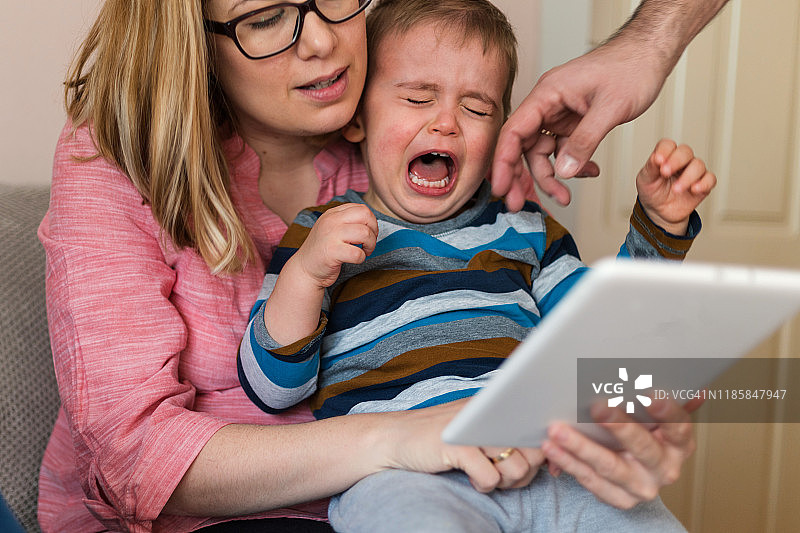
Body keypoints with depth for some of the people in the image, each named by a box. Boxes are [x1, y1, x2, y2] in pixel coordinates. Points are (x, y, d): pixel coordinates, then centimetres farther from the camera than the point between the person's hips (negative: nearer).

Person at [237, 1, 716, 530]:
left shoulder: (523, 227, 21)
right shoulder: (322, 233, 10)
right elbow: (272, 389, 2)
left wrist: (661, 226, 14)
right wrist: (305, 273, -14)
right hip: (399, 478, -3)